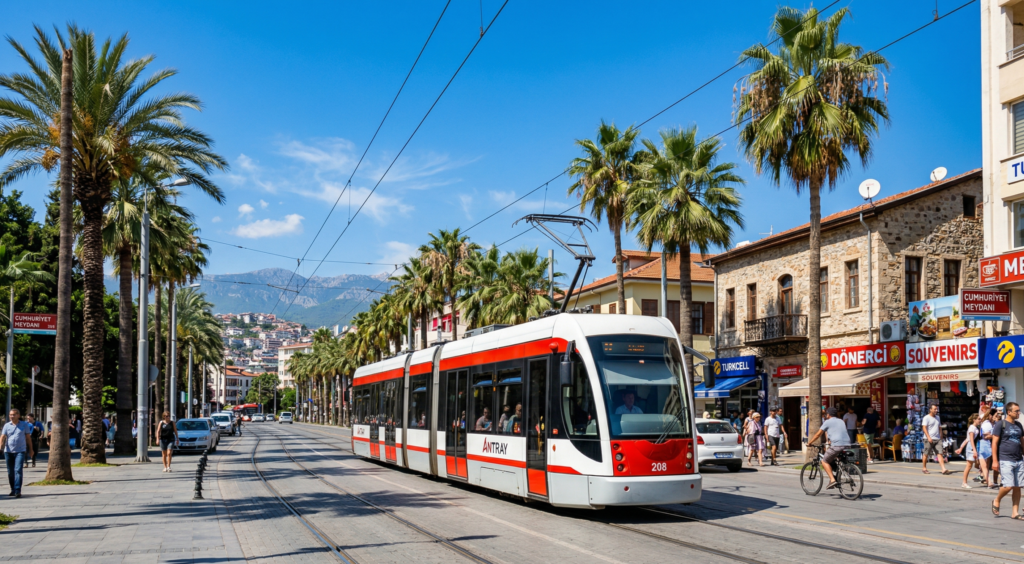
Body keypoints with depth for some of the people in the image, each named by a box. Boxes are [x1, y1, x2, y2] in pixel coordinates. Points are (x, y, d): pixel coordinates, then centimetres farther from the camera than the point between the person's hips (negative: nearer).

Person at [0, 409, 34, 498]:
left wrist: (31, 449, 12)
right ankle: (13, 490, 23)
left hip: (20, 451, -2)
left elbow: (28, 437, 10)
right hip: (8, 451, 3)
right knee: (10, 472, 9)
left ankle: (17, 491, -18)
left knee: (18, 470, -14)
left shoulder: (24, 424, 5)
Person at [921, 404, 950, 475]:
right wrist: (928, 437, -22)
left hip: (937, 439, 6)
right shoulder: (926, 418, -4)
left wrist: (941, 438, 16)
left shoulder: (937, 418, 18)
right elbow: (924, 428, -13)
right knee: (926, 454, 3)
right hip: (929, 439, -6)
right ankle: (924, 468, 17)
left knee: (940, 454, -5)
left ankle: (944, 469, -14)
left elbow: (940, 428, 23)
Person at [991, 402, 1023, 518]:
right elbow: (994, 443, -7)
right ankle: (996, 501, 13)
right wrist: (995, 460, -12)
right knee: (1008, 486, -13)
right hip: (1005, 460, -6)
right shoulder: (1000, 425, -4)